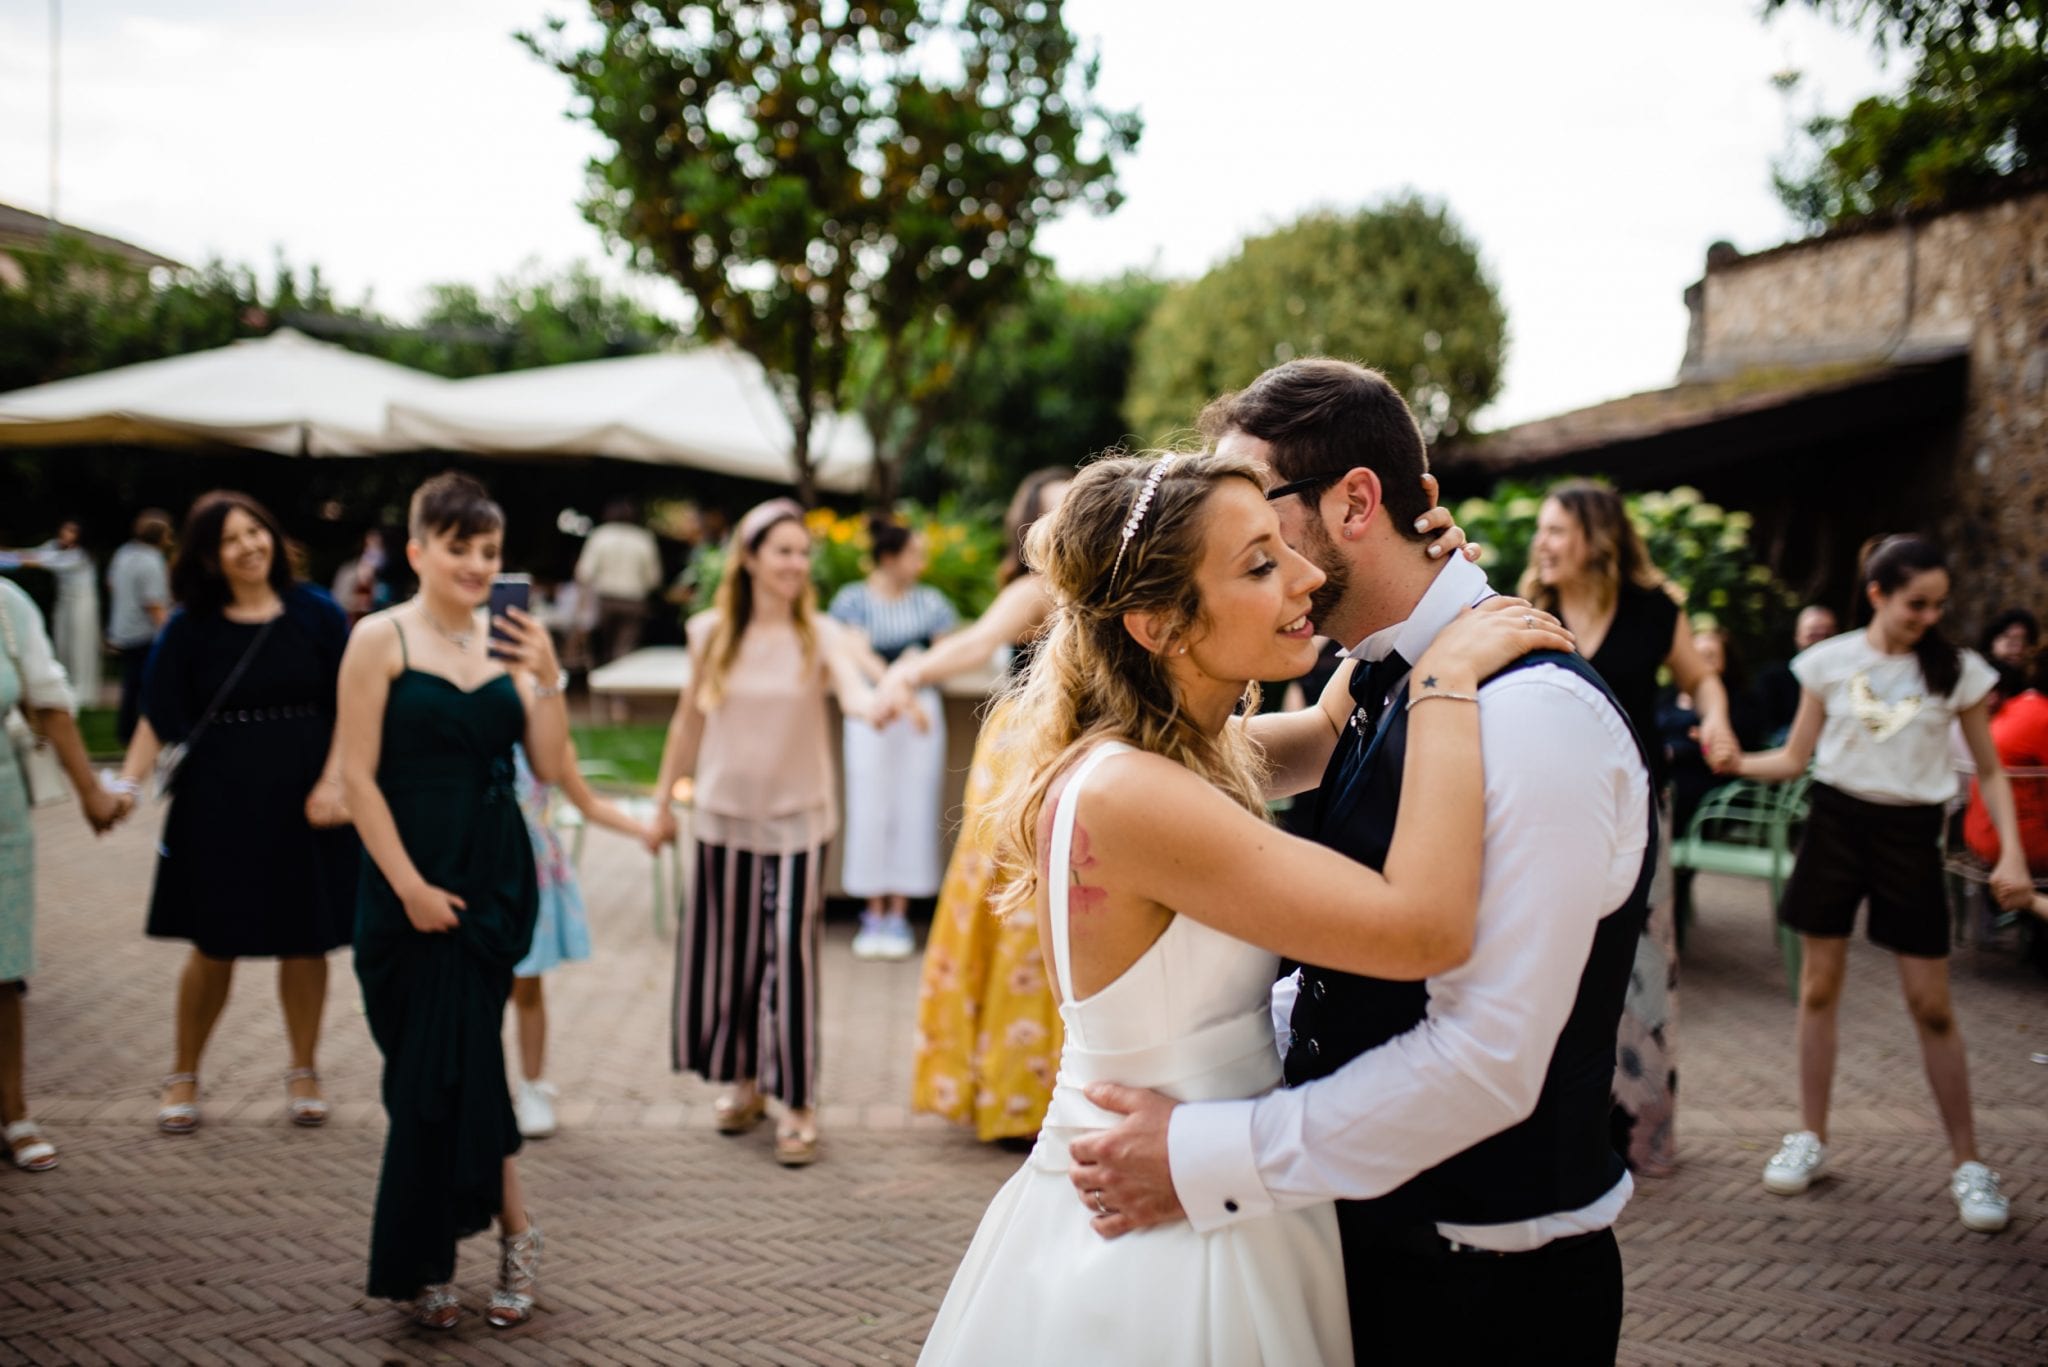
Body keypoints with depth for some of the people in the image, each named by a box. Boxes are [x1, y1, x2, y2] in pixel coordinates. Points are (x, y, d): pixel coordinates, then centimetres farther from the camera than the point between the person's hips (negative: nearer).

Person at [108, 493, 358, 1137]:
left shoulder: (315, 615, 0)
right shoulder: (189, 628, 1)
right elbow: (158, 719, -2)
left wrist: (332, 782, -13)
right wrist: (128, 783, -16)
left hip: (304, 805, 0)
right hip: (219, 806, 0)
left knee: (305, 940, 7)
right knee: (214, 945, 5)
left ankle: (303, 1072, 24)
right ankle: (183, 1077, 23)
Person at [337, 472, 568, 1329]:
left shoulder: (506, 640, 7)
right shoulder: (382, 638, -4)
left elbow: (549, 769, 4)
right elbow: (358, 776, -8)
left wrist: (547, 679, -9)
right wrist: (410, 886, -12)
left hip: (496, 876, 3)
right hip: (413, 883, -3)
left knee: (448, 1070, 6)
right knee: (455, 1066, 0)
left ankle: (424, 1267, 18)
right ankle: (514, 1233, 14)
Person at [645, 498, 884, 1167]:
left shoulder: (821, 636, -7)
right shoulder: (712, 634, 0)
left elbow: (856, 694, -25)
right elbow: (689, 721, 10)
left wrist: (882, 703, -48)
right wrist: (663, 801, 12)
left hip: (797, 818, -2)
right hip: (725, 815, 2)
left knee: (791, 956, -3)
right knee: (725, 953, 10)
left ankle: (798, 1105, 7)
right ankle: (743, 1080, 31)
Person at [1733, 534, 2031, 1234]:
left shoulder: (1958, 669, -3)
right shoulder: (1829, 661, -2)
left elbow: (1990, 770, 4)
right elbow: (1795, 758, 5)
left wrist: (2011, 854, -8)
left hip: (1910, 834, -1)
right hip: (1835, 822, 1)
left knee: (1931, 1005, -1)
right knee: (1819, 987, 7)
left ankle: (1969, 1165, 9)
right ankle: (1811, 1139, 20)